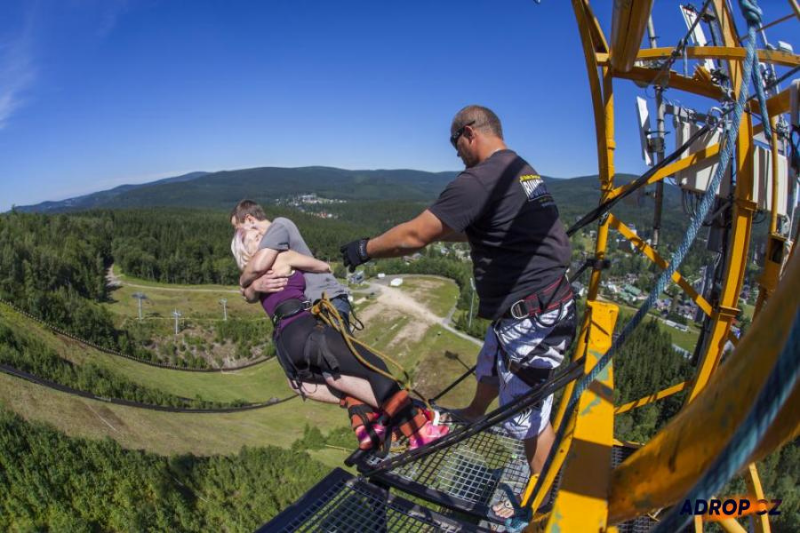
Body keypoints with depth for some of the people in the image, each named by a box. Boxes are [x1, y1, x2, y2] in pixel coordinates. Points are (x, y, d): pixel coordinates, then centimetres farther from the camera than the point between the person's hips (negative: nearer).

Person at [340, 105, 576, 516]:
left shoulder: (479, 180, -21)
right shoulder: (524, 170, 11)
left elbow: (413, 237, -19)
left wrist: (365, 249, -4)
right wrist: (436, 230, 27)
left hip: (530, 317, -10)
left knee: (528, 417, 8)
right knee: (489, 370, 31)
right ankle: (471, 417, 59)